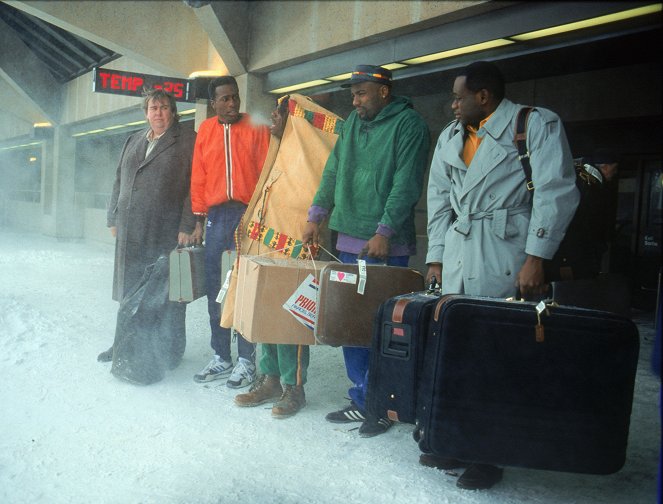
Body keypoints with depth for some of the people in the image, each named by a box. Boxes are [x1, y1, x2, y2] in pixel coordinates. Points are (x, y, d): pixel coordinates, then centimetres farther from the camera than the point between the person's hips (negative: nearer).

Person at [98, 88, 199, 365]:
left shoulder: (188, 140, 0)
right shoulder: (133, 141, 19)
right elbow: (119, 181, 22)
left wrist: (188, 226, -15)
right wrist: (114, 218, 15)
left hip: (167, 231, -5)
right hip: (131, 230, 6)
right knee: (129, 288, 10)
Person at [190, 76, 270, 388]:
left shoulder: (256, 127, 4)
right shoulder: (205, 130, 12)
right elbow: (198, 177, 12)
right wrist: (198, 218, 6)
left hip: (248, 213, -3)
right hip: (216, 215, 3)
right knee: (215, 288, 6)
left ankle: (246, 360, 6)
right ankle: (221, 357, 17)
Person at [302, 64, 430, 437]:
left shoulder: (409, 124, -5)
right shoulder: (353, 123, 17)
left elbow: (406, 183, -13)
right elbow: (333, 172, 18)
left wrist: (384, 232, -19)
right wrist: (318, 215, 8)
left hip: (386, 245, -7)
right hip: (349, 240, 7)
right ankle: (361, 401, 20)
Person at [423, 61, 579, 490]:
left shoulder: (538, 124, -1)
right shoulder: (450, 136, 19)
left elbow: (557, 192, -8)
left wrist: (536, 258, -15)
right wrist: (436, 257, 9)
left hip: (505, 257, -6)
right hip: (457, 256, 6)